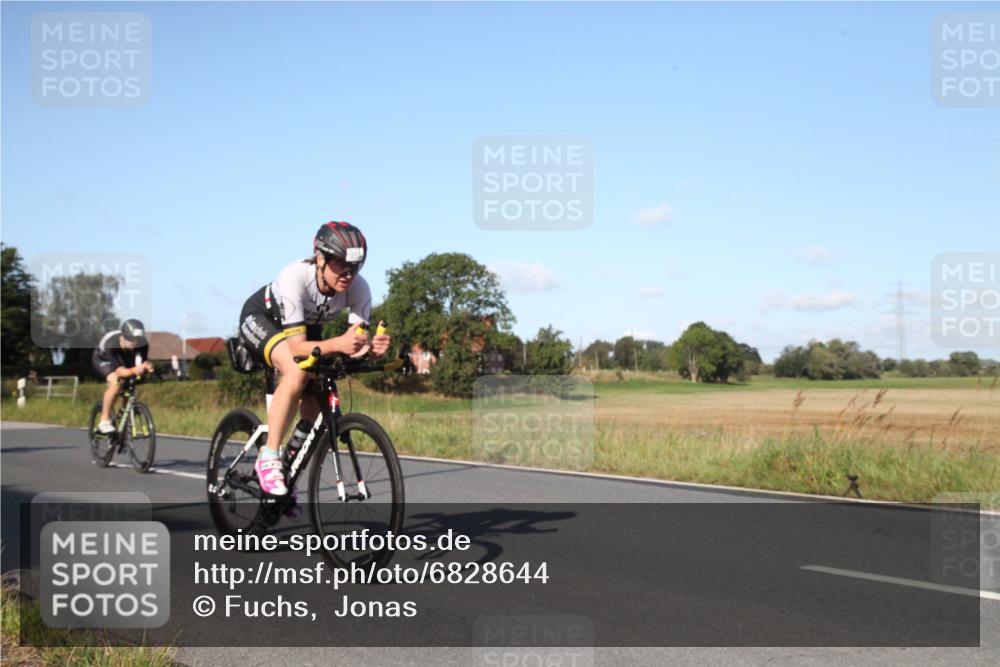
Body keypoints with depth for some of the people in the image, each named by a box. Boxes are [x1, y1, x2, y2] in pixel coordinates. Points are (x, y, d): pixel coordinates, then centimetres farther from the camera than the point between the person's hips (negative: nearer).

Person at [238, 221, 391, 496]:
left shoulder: (359, 289, -27)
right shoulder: (295, 278, -40)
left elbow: (358, 343, -27)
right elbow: (297, 347, -43)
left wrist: (371, 346, -50)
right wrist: (337, 343, -60)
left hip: (305, 326, 5)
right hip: (260, 318, -5)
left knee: (316, 411, -7)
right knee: (297, 371, -35)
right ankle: (268, 458, -23)